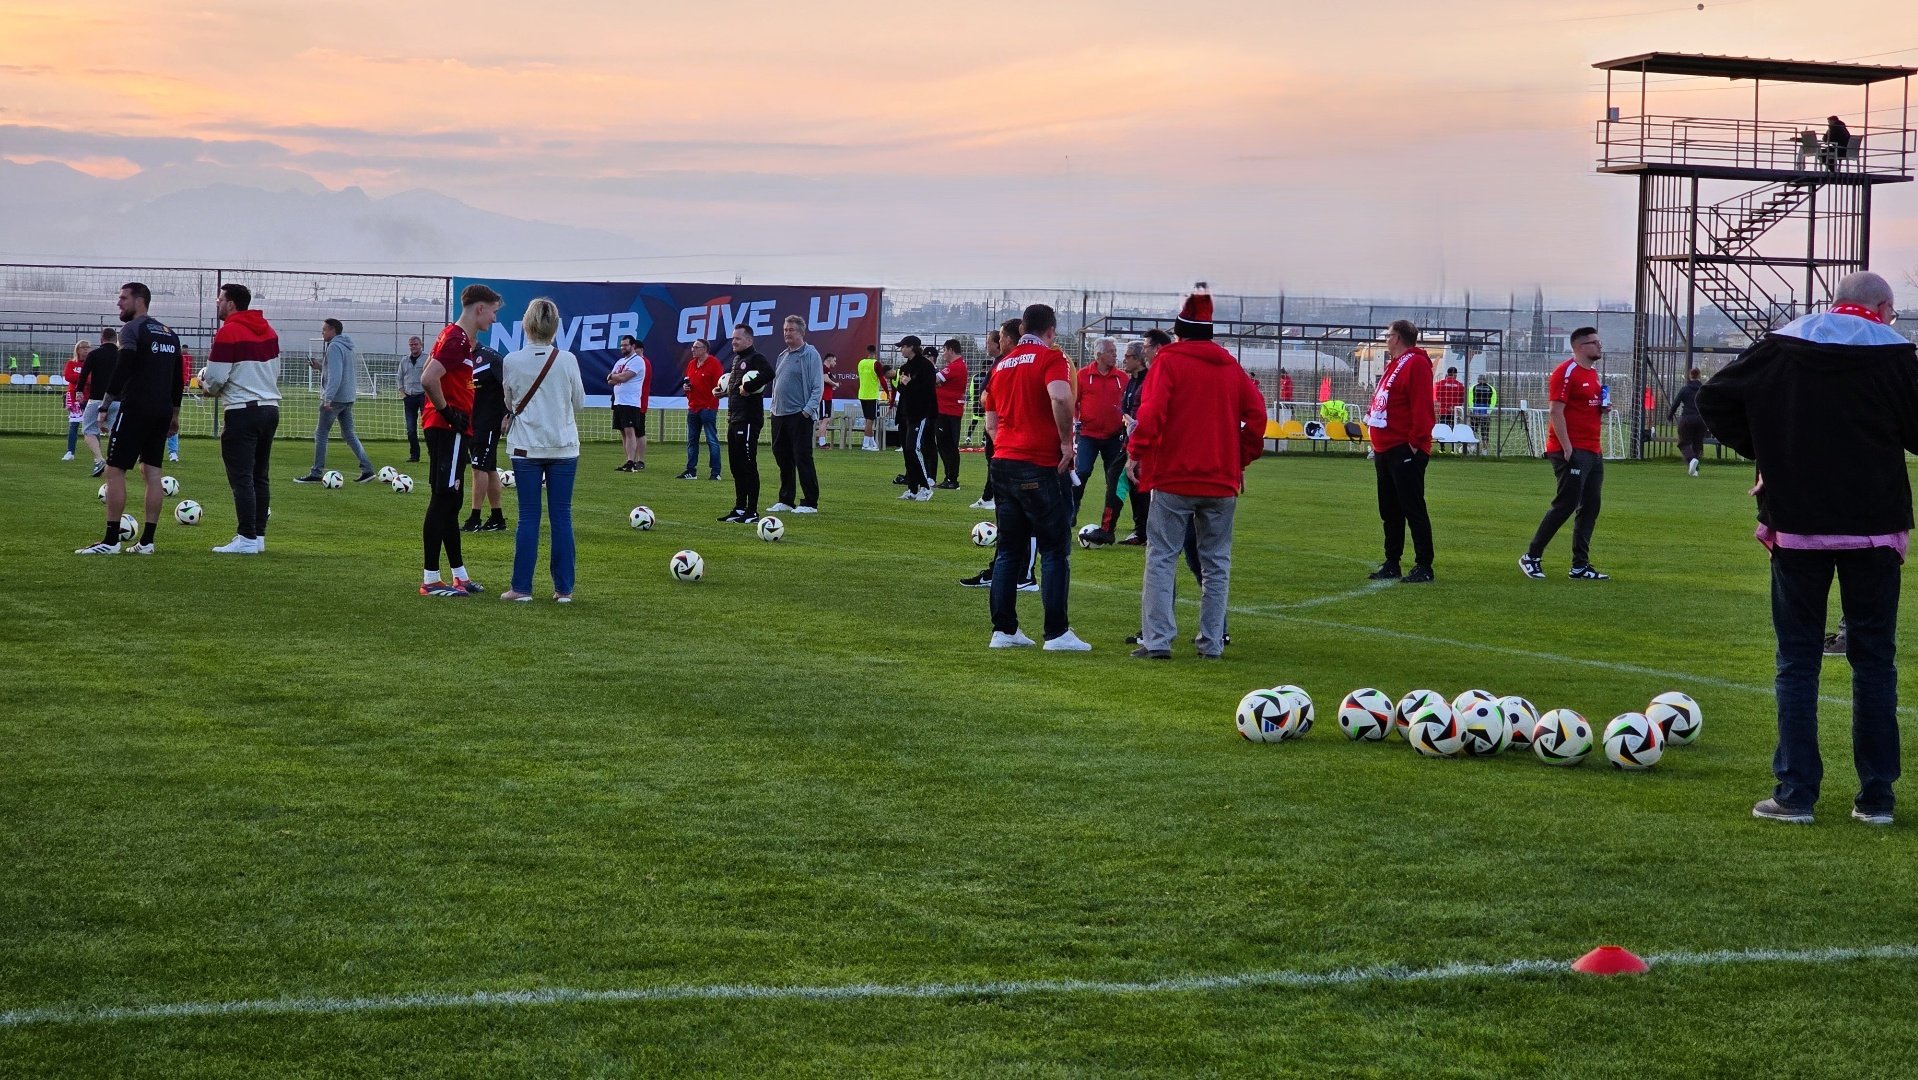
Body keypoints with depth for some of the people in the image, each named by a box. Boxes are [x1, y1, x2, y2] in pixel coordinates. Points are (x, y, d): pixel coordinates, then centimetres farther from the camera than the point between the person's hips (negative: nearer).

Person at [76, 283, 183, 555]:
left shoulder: (134, 329, -9)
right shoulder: (169, 333, 15)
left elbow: (122, 369, -19)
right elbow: (177, 378, 19)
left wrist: (105, 403, -16)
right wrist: (174, 414, 23)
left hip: (135, 409, -8)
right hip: (162, 411, 8)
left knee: (115, 471, -4)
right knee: (152, 471, 8)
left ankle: (111, 541, -8)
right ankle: (146, 541, 6)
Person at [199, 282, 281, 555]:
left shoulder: (228, 333, -11)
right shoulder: (268, 331, 12)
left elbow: (215, 377, -13)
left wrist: (207, 388, 8)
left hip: (242, 412, -8)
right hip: (270, 407, 8)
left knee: (241, 478, -6)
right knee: (260, 477, 11)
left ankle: (247, 538, -10)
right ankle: (259, 536, 12)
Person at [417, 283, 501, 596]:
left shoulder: (457, 337, 16)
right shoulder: (458, 340, -16)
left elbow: (429, 375, 24)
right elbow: (428, 379, -26)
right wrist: (446, 411, -16)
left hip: (450, 430, 11)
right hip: (449, 429, -11)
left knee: (449, 502, 14)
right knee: (443, 501, -8)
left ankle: (459, 575, 22)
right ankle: (431, 580, -7)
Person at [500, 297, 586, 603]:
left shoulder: (512, 361, -7)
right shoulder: (567, 360, -6)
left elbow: (509, 402, 7)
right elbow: (579, 402, 5)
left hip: (525, 447, 0)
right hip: (563, 446, 0)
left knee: (528, 517, 4)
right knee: (562, 517, 5)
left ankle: (521, 586, 4)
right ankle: (564, 588, 6)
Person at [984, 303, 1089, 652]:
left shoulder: (1002, 364, 14)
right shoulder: (1051, 358, -7)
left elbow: (990, 423, 17)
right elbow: (1060, 397, -26)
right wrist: (1066, 440, -16)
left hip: (1003, 464, 7)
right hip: (1042, 466, -6)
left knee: (1008, 550, 10)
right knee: (1056, 551, -1)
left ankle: (1003, 630, 9)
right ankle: (1056, 633, -3)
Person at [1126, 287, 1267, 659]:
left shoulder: (1169, 361, -3)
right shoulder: (1230, 367, 11)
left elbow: (1152, 410, -15)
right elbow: (1256, 413, 6)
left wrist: (1136, 452, -8)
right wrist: (1242, 459, 13)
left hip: (1174, 477, -4)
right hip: (1222, 480, 4)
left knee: (1161, 558, -1)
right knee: (1216, 563, 10)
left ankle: (1157, 640, -9)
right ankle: (1212, 642, 9)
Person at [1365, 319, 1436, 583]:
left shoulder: (1416, 364, -11)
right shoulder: (1393, 366, 20)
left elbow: (1422, 406, -19)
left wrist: (1415, 442, -21)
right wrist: (1376, 446, 18)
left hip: (1406, 452, -10)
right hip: (1385, 450, 10)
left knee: (1413, 509, -7)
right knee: (1390, 511, 12)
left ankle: (1424, 566, -5)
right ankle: (1391, 563, 18)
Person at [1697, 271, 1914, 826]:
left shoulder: (1780, 347, 3)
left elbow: (1713, 399, 5)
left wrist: (1762, 449, 11)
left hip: (1797, 524, 1)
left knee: (1797, 660, 5)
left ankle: (1796, 793, 0)